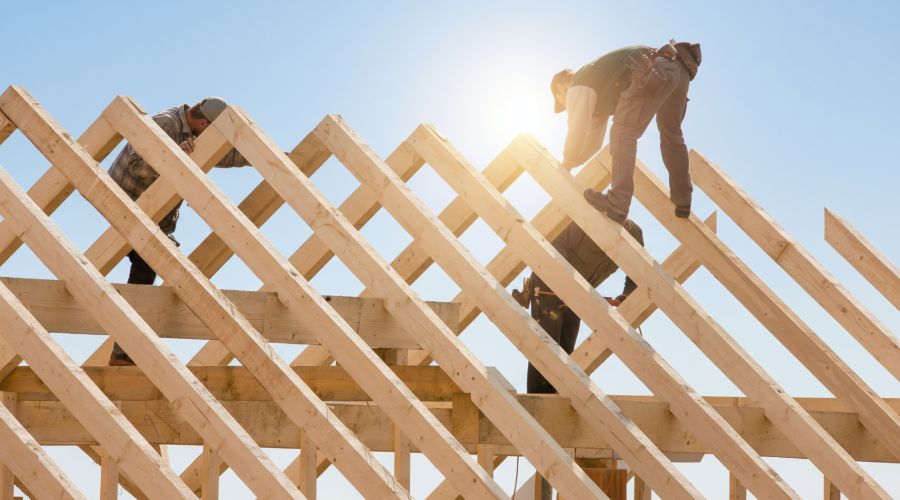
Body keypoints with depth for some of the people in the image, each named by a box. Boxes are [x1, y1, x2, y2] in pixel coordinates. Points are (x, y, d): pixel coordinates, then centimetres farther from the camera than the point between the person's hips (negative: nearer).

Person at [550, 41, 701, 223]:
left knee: (623, 134, -8)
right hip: (679, 69, 9)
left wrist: (565, 166, 24)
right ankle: (683, 202, 32)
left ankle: (617, 204, -18)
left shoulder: (577, 89, 11)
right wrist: (567, 166, 45)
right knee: (671, 134, 24)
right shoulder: (597, 87, 38)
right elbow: (594, 141, 44)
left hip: (655, 70, -9)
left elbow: (577, 134, 8)